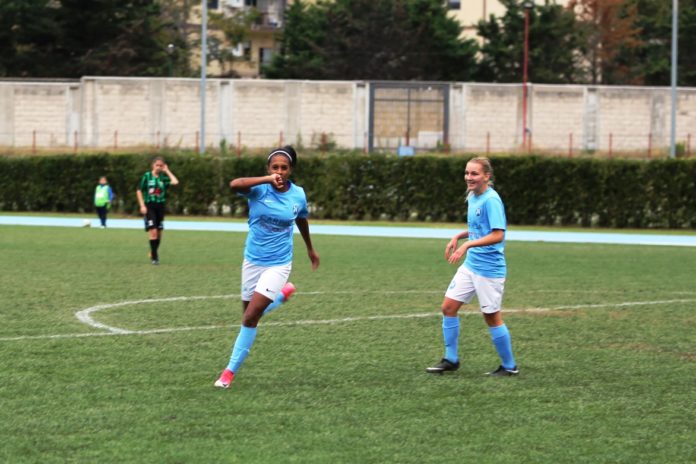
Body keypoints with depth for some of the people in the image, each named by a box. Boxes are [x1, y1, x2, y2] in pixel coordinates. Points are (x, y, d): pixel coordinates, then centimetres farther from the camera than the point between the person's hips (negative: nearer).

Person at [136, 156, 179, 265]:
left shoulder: (163, 177, 4)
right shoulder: (147, 176, -1)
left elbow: (175, 182, -14)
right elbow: (139, 191, 2)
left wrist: (167, 171, -5)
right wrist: (142, 205, -6)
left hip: (160, 206, 3)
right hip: (149, 206, -3)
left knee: (159, 232, 7)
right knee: (153, 231, -13)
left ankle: (154, 253, 24)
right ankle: (154, 257, -11)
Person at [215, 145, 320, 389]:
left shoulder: (298, 195, -6)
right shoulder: (259, 189, -13)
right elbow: (235, 184, -37)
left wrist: (311, 250, 30)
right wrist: (267, 179, -46)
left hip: (278, 264, -2)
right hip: (252, 260, 2)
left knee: (250, 317, -12)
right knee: (250, 314, 17)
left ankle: (231, 370, 1)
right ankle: (284, 292, 47)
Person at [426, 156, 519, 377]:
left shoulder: (491, 200, -18)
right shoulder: (472, 197, 8)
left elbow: (497, 234, -25)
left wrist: (467, 245, -31)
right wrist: (458, 236, 8)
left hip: (489, 268, -9)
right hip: (470, 265, 9)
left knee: (492, 317, 1)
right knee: (448, 306, 6)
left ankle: (509, 366, 16)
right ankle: (451, 359, 17)